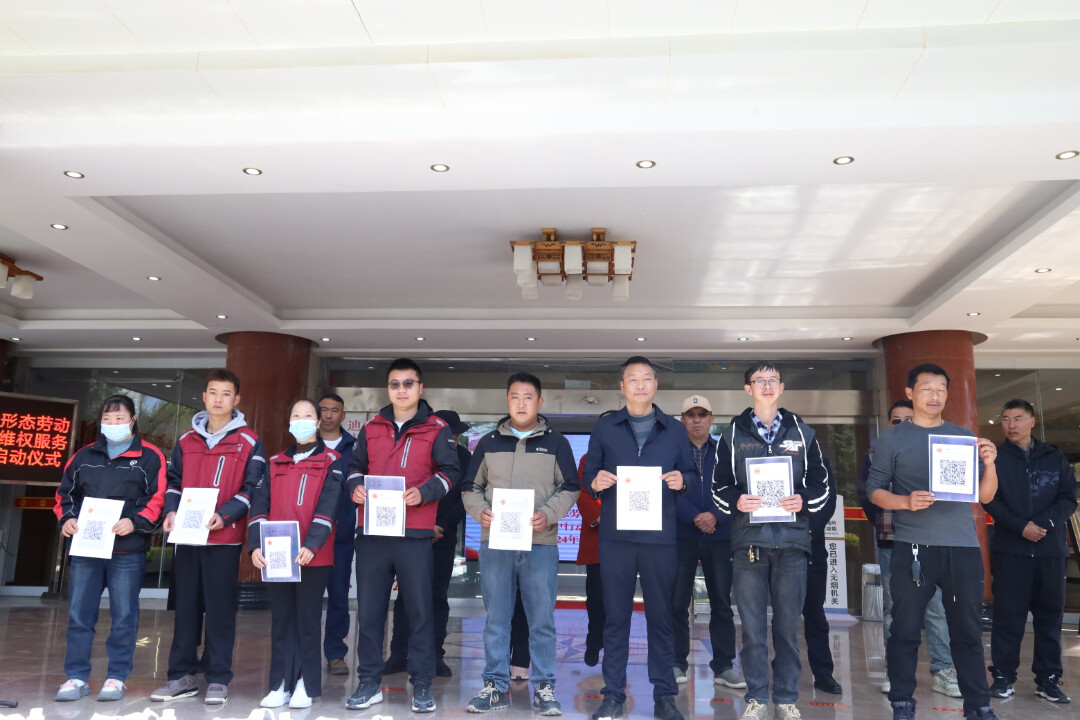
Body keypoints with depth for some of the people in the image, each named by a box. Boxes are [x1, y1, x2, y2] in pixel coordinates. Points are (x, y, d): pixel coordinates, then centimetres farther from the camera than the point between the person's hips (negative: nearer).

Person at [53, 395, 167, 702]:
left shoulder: (149, 457, 0)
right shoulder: (84, 457, 14)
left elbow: (158, 499, -5)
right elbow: (65, 494, 18)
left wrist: (135, 521, -18)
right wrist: (66, 518, -1)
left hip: (128, 552, -4)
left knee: (124, 616, 3)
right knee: (78, 615, 6)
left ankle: (117, 677, 15)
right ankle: (76, 677, 17)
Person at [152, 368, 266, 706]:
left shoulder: (249, 441, 0)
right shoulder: (186, 440, 11)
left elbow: (251, 488, -5)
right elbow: (175, 481, 16)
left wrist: (223, 515, -18)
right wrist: (171, 511, -3)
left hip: (224, 537, -4)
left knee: (220, 608, 2)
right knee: (186, 606, 10)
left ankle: (218, 678, 12)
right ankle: (182, 675, 21)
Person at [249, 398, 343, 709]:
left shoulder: (330, 462, 1)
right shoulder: (276, 463, 13)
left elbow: (327, 509, -10)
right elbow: (261, 506, 5)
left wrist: (311, 546, -23)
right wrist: (256, 546, -9)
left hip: (313, 555, -3)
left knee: (308, 620, 4)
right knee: (281, 620, 9)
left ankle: (306, 685, 13)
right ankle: (280, 685, 17)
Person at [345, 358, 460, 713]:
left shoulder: (437, 429, 3)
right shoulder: (371, 428, 13)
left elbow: (449, 471, -1)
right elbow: (355, 466, 17)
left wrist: (423, 492, -17)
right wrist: (355, 487, -4)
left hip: (415, 534, -3)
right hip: (371, 532, 3)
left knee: (419, 611, 3)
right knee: (369, 610, 8)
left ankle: (422, 685, 14)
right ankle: (369, 682, 21)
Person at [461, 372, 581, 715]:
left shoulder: (556, 443, 6)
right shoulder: (489, 442, 11)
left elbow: (570, 487, 4)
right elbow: (470, 487, 13)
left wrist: (548, 514, -13)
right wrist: (480, 511, -7)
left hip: (541, 543, -1)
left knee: (542, 620, 3)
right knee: (495, 619, 7)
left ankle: (544, 688, 15)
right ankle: (495, 686, 18)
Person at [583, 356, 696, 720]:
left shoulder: (675, 429, 10)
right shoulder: (605, 427, 7)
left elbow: (689, 473, 10)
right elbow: (588, 474, 8)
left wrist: (681, 481, -12)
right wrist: (596, 482, -14)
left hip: (660, 535, 0)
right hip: (615, 534, 0)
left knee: (661, 615, 6)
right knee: (615, 615, 5)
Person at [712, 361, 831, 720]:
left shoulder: (803, 433, 11)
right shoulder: (731, 435, 9)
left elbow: (821, 483, 10)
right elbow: (718, 486, 7)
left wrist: (804, 500, -10)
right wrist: (736, 501, -13)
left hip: (791, 540, 1)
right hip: (748, 540, 0)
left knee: (788, 624, 7)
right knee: (752, 626, 3)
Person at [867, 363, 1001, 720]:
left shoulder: (964, 437, 13)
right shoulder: (892, 439, 4)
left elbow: (985, 496, 11)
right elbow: (875, 490, 0)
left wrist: (990, 465, -7)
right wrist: (905, 501, -18)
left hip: (963, 547, 3)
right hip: (913, 548, -3)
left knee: (968, 631, 10)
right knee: (905, 630, 2)